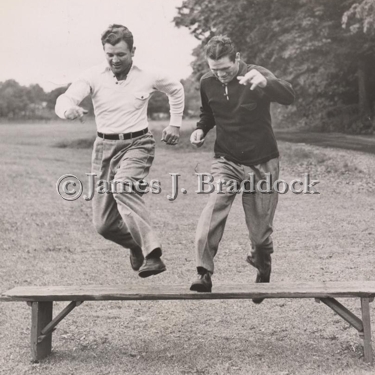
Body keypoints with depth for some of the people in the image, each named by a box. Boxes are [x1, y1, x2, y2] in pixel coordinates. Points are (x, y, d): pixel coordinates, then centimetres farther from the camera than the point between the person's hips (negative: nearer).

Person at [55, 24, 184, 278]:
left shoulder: (149, 77, -2)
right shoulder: (94, 76, -4)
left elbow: (176, 89, 19)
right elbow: (64, 100, -16)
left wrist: (175, 123, 15)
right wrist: (68, 109, -40)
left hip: (137, 144, -3)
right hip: (105, 146, 3)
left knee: (123, 187, -36)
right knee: (104, 224, 3)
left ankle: (152, 254, -41)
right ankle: (137, 243, 35)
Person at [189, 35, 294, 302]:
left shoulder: (256, 75, -16)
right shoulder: (207, 83, -2)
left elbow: (289, 97, -36)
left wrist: (265, 83, -57)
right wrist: (201, 129, -3)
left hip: (262, 164, -2)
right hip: (226, 161, 3)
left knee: (260, 229, 5)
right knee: (213, 211, -24)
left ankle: (263, 274, 35)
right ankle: (205, 274, -19)